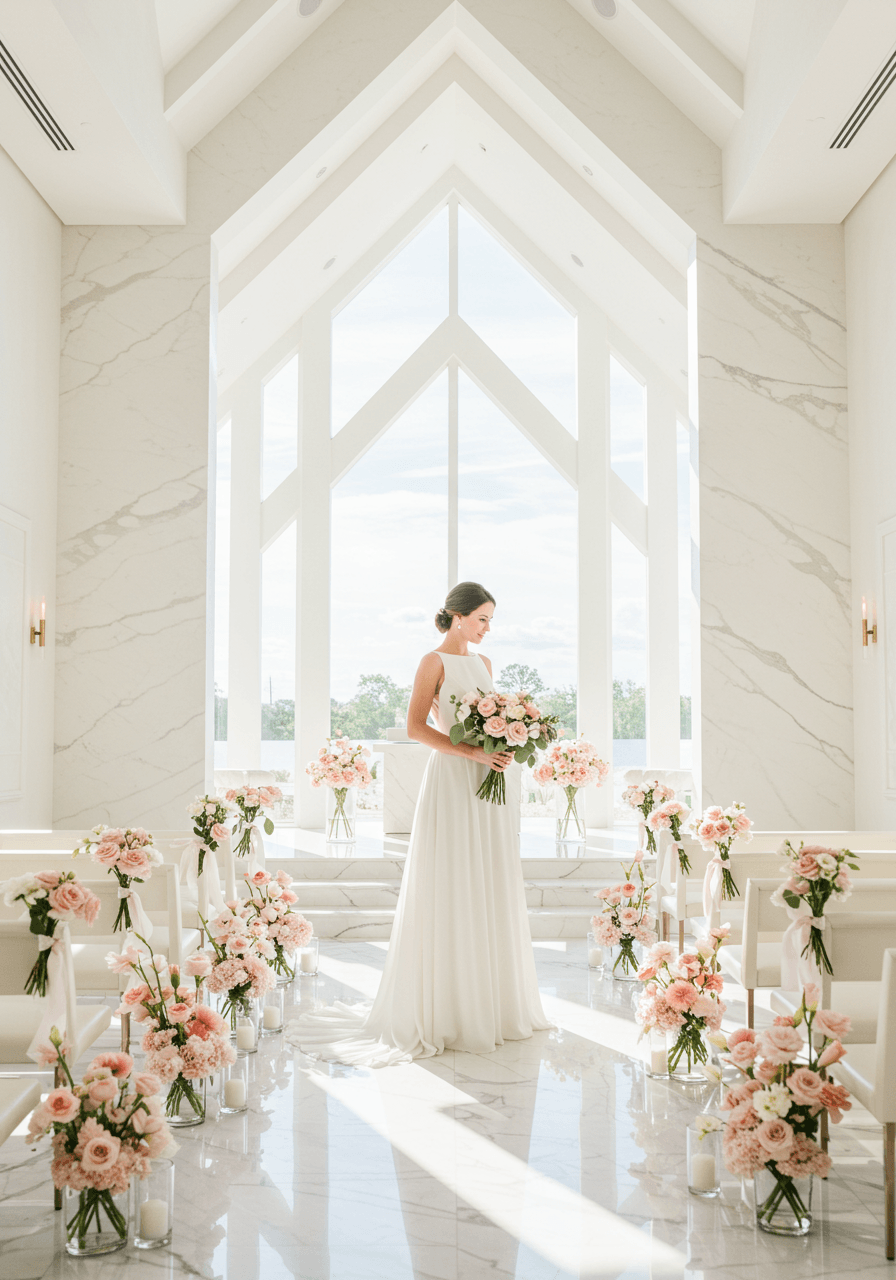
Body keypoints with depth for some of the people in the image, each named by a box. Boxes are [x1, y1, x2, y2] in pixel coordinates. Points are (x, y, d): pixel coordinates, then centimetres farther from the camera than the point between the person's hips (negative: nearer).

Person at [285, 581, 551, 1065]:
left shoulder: (482, 663, 17)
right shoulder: (434, 662, -5)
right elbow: (416, 727, -13)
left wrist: (508, 745, -2)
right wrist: (472, 752, -20)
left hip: (492, 787, 8)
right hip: (454, 781, -7)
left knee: (490, 891, 11)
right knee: (450, 893, -3)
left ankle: (493, 1002, 22)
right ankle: (446, 1010, 6)